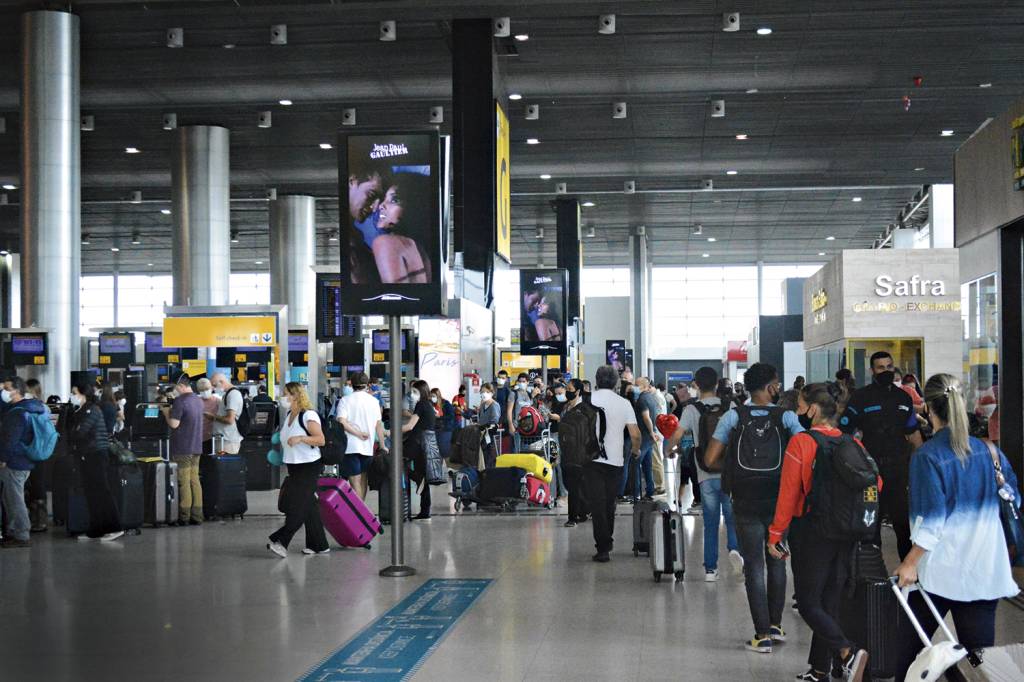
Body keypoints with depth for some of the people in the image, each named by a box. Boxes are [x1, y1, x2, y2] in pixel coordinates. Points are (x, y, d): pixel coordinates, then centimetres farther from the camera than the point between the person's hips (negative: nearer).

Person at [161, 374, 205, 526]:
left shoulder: (180, 401, -16)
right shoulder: (199, 400, 10)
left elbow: (174, 424, -18)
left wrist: (166, 412, -1)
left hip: (182, 448, -7)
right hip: (196, 447, 7)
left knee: (184, 482, -3)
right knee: (195, 480, 9)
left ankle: (184, 517, 0)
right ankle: (197, 516, 9)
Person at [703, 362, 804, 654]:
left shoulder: (733, 417, -4)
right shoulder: (786, 417, -5)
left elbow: (710, 460, -7)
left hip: (746, 502, -1)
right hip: (779, 500, 1)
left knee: (754, 566, 5)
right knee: (777, 562, 19)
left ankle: (763, 635, 5)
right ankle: (775, 624, 22)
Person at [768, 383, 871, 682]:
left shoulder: (800, 442, -13)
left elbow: (788, 494, -14)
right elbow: (874, 482, 2)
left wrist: (775, 535, -7)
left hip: (811, 531, -6)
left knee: (808, 603, 1)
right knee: (829, 602, 14)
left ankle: (848, 652, -20)